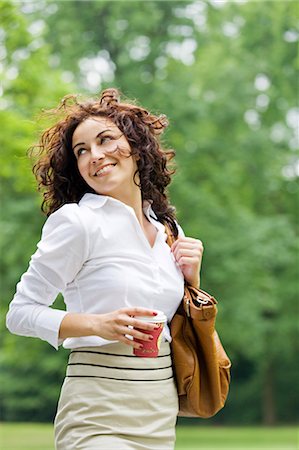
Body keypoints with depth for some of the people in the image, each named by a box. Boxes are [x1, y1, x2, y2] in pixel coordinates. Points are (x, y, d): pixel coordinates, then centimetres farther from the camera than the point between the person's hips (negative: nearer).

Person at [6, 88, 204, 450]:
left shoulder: (167, 228, 11)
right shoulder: (77, 222, -6)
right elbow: (20, 313, -7)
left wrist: (191, 276, 3)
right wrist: (99, 325, -19)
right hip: (99, 417, -6)